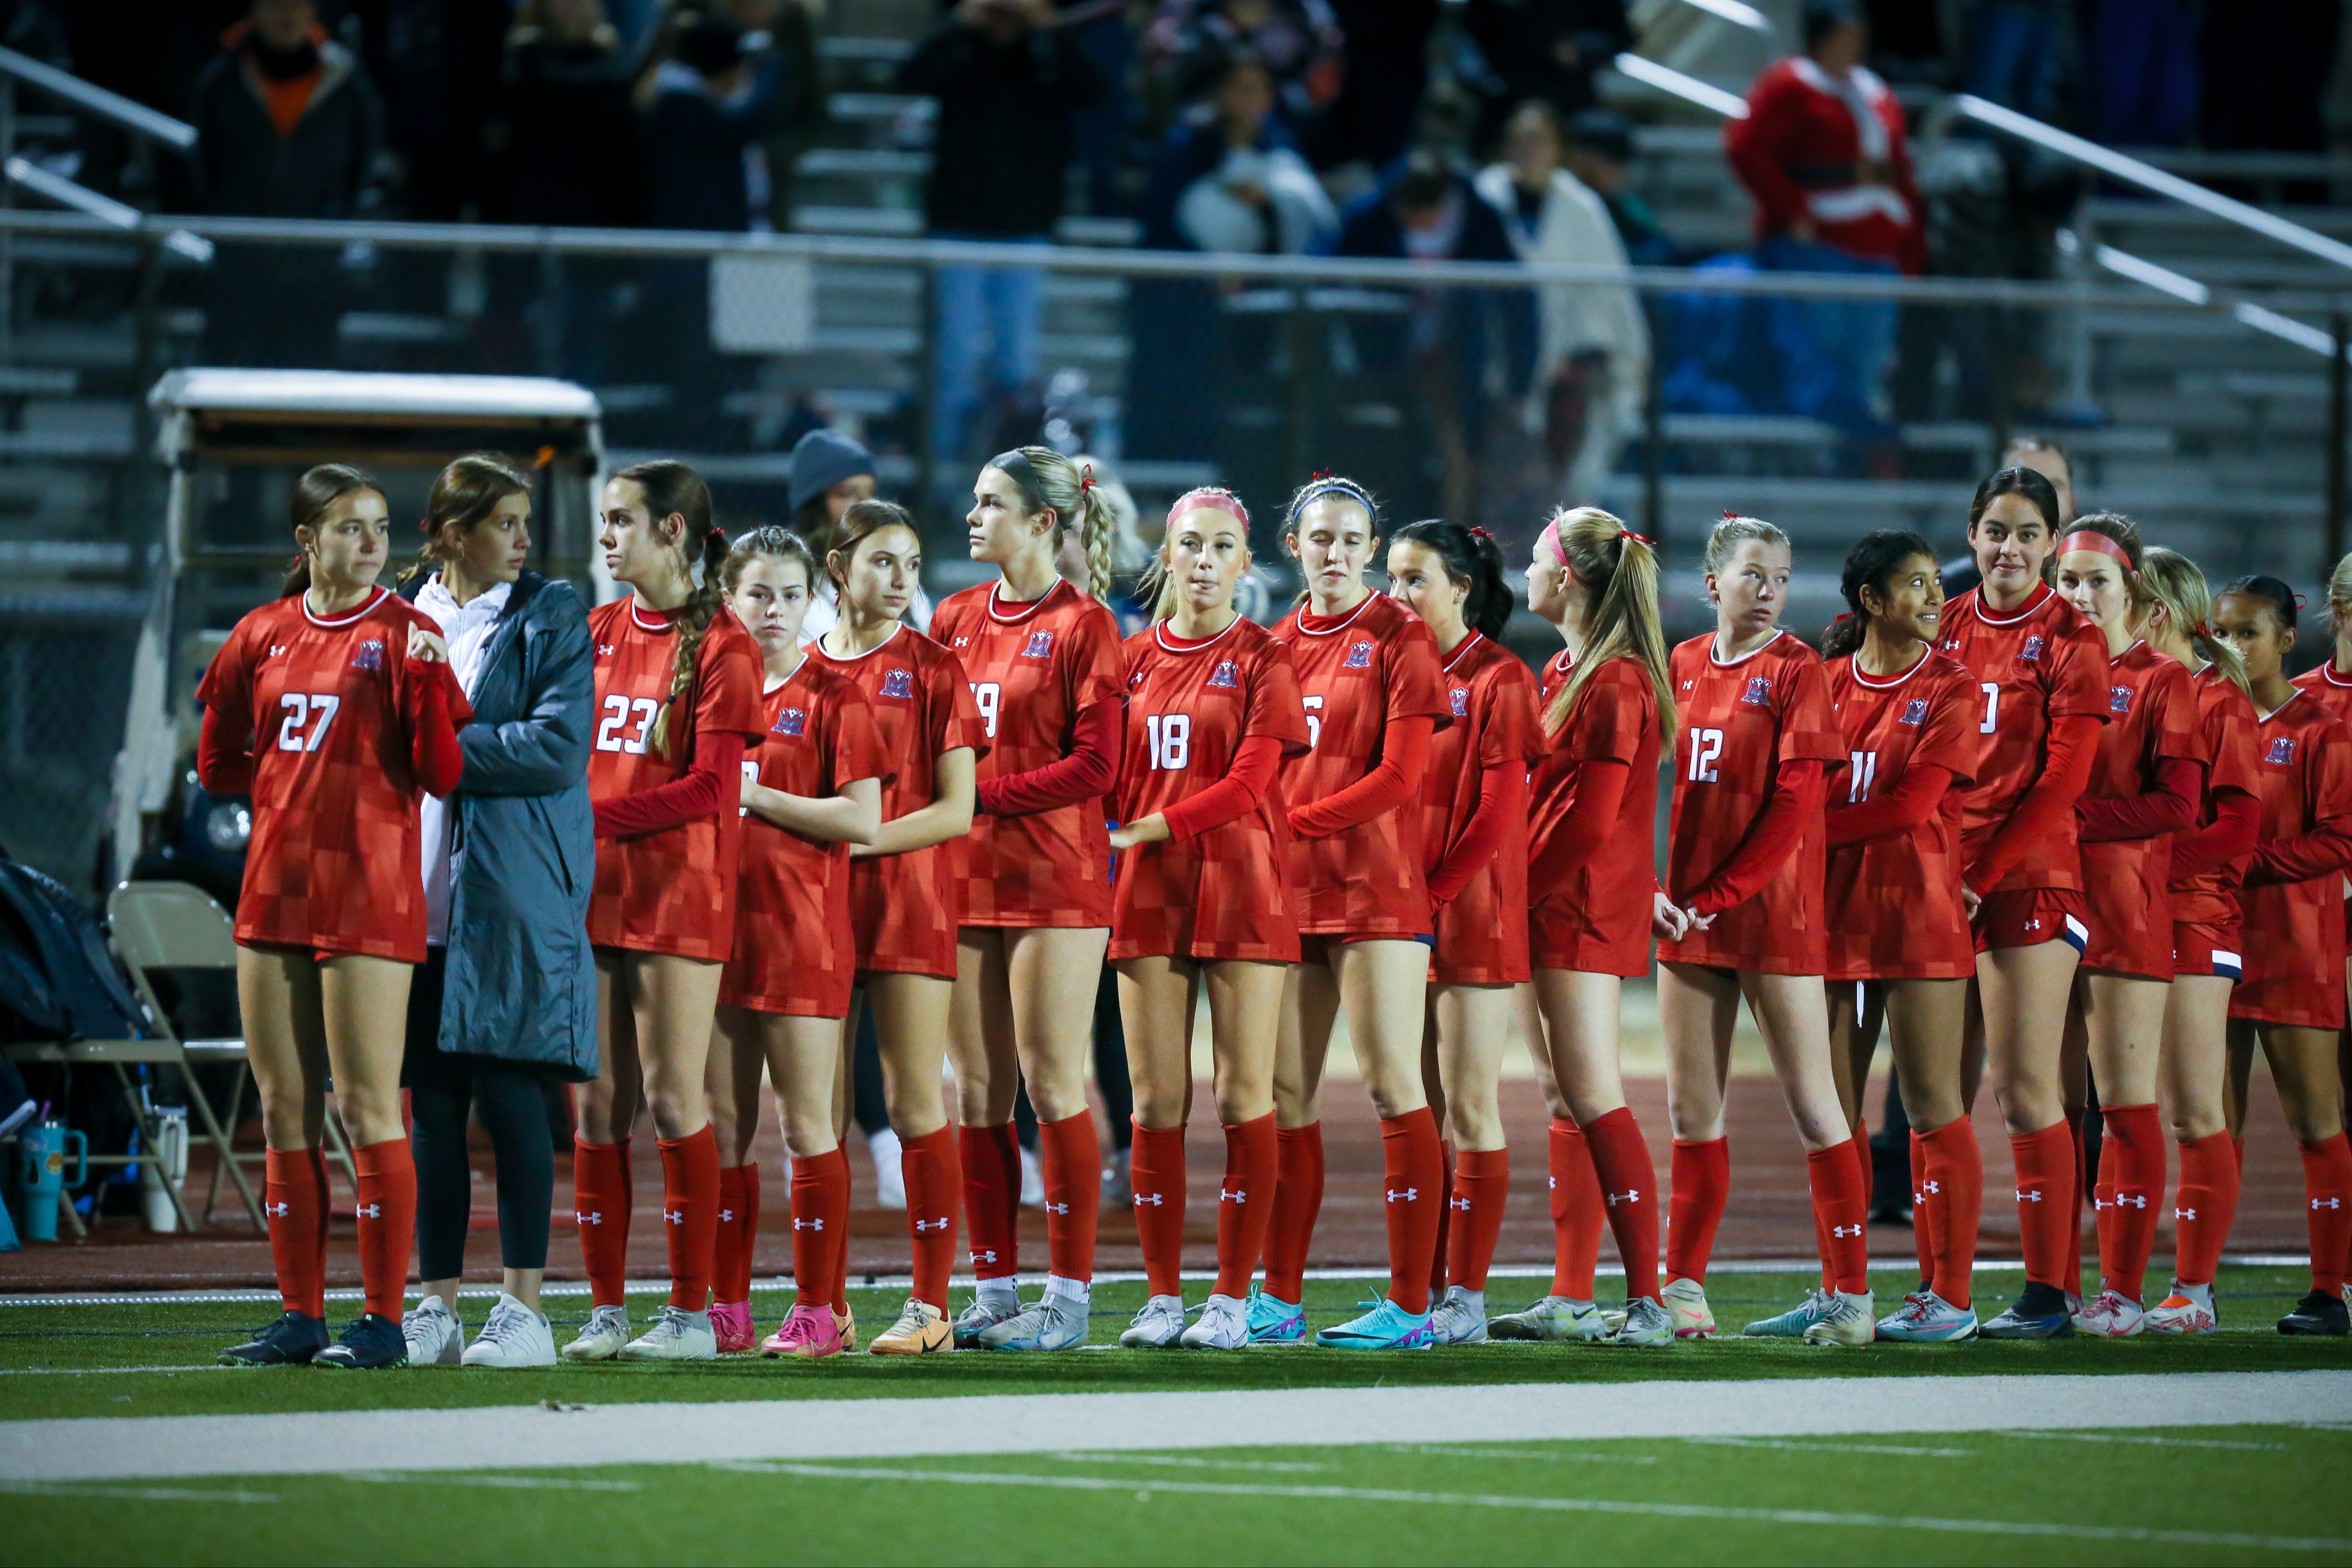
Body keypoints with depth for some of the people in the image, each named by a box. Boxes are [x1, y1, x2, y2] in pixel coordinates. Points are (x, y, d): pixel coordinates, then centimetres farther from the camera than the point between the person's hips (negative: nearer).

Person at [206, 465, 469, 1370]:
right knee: (284, 1112, 8)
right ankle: (300, 1318, 14)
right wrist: (291, 783, -1)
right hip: (274, 889, 6)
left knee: (367, 1108, -7)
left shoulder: (402, 635, -3)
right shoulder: (264, 635, 11)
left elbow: (442, 776, -9)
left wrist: (427, 678, -21)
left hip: (367, 896, -6)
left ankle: (383, 1321, -4)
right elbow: (219, 768, 18)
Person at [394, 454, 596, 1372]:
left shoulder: (551, 618, 2)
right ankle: (436, 1307, 9)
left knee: (509, 1094, -6)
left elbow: (558, 745, -9)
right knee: (430, 1100, 4)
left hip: (515, 892, -4)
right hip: (418, 892, 4)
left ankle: (524, 1310, -2)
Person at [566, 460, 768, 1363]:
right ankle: (606, 1311, 9)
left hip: (678, 895, -6)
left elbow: (712, 791, -12)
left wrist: (595, 815, -16)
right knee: (598, 1104, 5)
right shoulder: (600, 632, 13)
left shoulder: (721, 646, -6)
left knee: (673, 1100, -5)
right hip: (592, 891, 6)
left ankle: (692, 1313, 0)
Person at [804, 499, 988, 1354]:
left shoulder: (933, 667, 1)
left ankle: (930, 1305, -1)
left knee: (915, 1105, -4)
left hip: (908, 897, -4)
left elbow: (955, 810, -4)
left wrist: (860, 840, -14)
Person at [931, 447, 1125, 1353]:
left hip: (1055, 879, -6)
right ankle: (994, 1290, 12)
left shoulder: (1083, 625, -5)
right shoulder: (957, 619, 13)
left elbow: (1093, 766, -10)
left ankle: (1069, 1297, -1)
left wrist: (982, 791, -15)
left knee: (1053, 1084, -5)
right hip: (965, 875, 6)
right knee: (978, 1091, 6)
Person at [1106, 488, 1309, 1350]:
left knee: (1243, 1098, -4)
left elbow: (1249, 784, -9)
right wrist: (1112, 842, -5)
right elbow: (1117, 777, 13)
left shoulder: (1261, 658, 0)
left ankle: (1233, 1298, -1)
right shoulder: (1138, 657, 12)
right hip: (1149, 892, 4)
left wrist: (1147, 828, -13)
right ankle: (1163, 1296, 6)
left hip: (1241, 889, -4)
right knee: (1156, 1101, 1)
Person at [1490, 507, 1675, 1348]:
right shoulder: (1563, 672, 15)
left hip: (1582, 907, -10)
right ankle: (1572, 1298, 12)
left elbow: (1590, 822, -18)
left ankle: (1648, 1300, -13)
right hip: (1545, 909, 10)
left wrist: (1515, 890, -12)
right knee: (1564, 1100, 10)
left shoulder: (1616, 684, -14)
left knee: (1593, 1099, -11)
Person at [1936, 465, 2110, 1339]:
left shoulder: (2070, 641, -1)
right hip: (1937, 881, 5)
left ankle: (2049, 1291, -4)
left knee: (2024, 1090, -7)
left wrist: (1984, 875, -12)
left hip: (2027, 876, -5)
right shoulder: (1944, 629, 13)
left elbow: (2061, 778, -7)